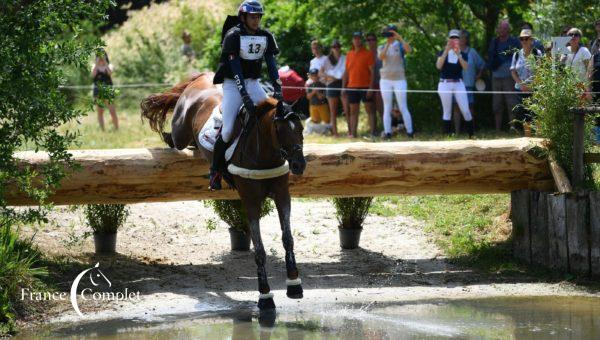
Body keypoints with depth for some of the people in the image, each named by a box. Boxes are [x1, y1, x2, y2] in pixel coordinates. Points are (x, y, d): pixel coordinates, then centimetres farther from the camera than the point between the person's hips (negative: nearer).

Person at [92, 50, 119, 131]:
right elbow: (93, 74, -11)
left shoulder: (109, 66, 6)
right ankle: (102, 130, 6)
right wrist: (97, 63, -15)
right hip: (98, 91, 1)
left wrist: (105, 62, -18)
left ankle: (117, 129, -3)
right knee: (100, 112, 2)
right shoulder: (95, 66, 8)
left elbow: (110, 72, -15)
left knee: (113, 112, -8)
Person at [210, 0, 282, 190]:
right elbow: (235, 68, -22)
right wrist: (245, 96, -30)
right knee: (227, 130, -12)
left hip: (253, 83, 5)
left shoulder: (266, 37, 2)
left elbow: (271, 64, -4)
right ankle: (215, 171, 1)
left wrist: (277, 87, -19)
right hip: (233, 84, -5)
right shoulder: (233, 36, -15)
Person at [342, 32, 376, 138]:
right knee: (353, 111, 6)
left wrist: (371, 87, -13)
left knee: (370, 109, -2)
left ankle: (373, 132, -2)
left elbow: (372, 72, -6)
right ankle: (353, 133, 8)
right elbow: (346, 72, 16)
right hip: (352, 87, 5)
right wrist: (343, 87, 10)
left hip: (365, 86, -5)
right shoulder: (349, 54, 13)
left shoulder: (368, 54, -2)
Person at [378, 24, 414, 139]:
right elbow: (381, 57, -13)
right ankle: (387, 133, -1)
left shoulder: (400, 45, 2)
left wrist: (400, 38, -27)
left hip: (399, 80, -2)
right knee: (387, 108, 0)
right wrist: (388, 44, -24)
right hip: (386, 80, 3)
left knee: (403, 107, -7)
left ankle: (410, 132, -7)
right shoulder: (382, 47, 9)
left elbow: (409, 50, -20)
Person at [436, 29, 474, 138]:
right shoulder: (443, 53, 3)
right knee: (447, 112, 3)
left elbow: (466, 67, -11)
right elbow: (439, 66, -14)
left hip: (459, 84, 1)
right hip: (445, 84, -1)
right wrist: (446, 51, -21)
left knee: (466, 111, -4)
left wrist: (458, 54, -23)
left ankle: (471, 135, 3)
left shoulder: (463, 54, 6)